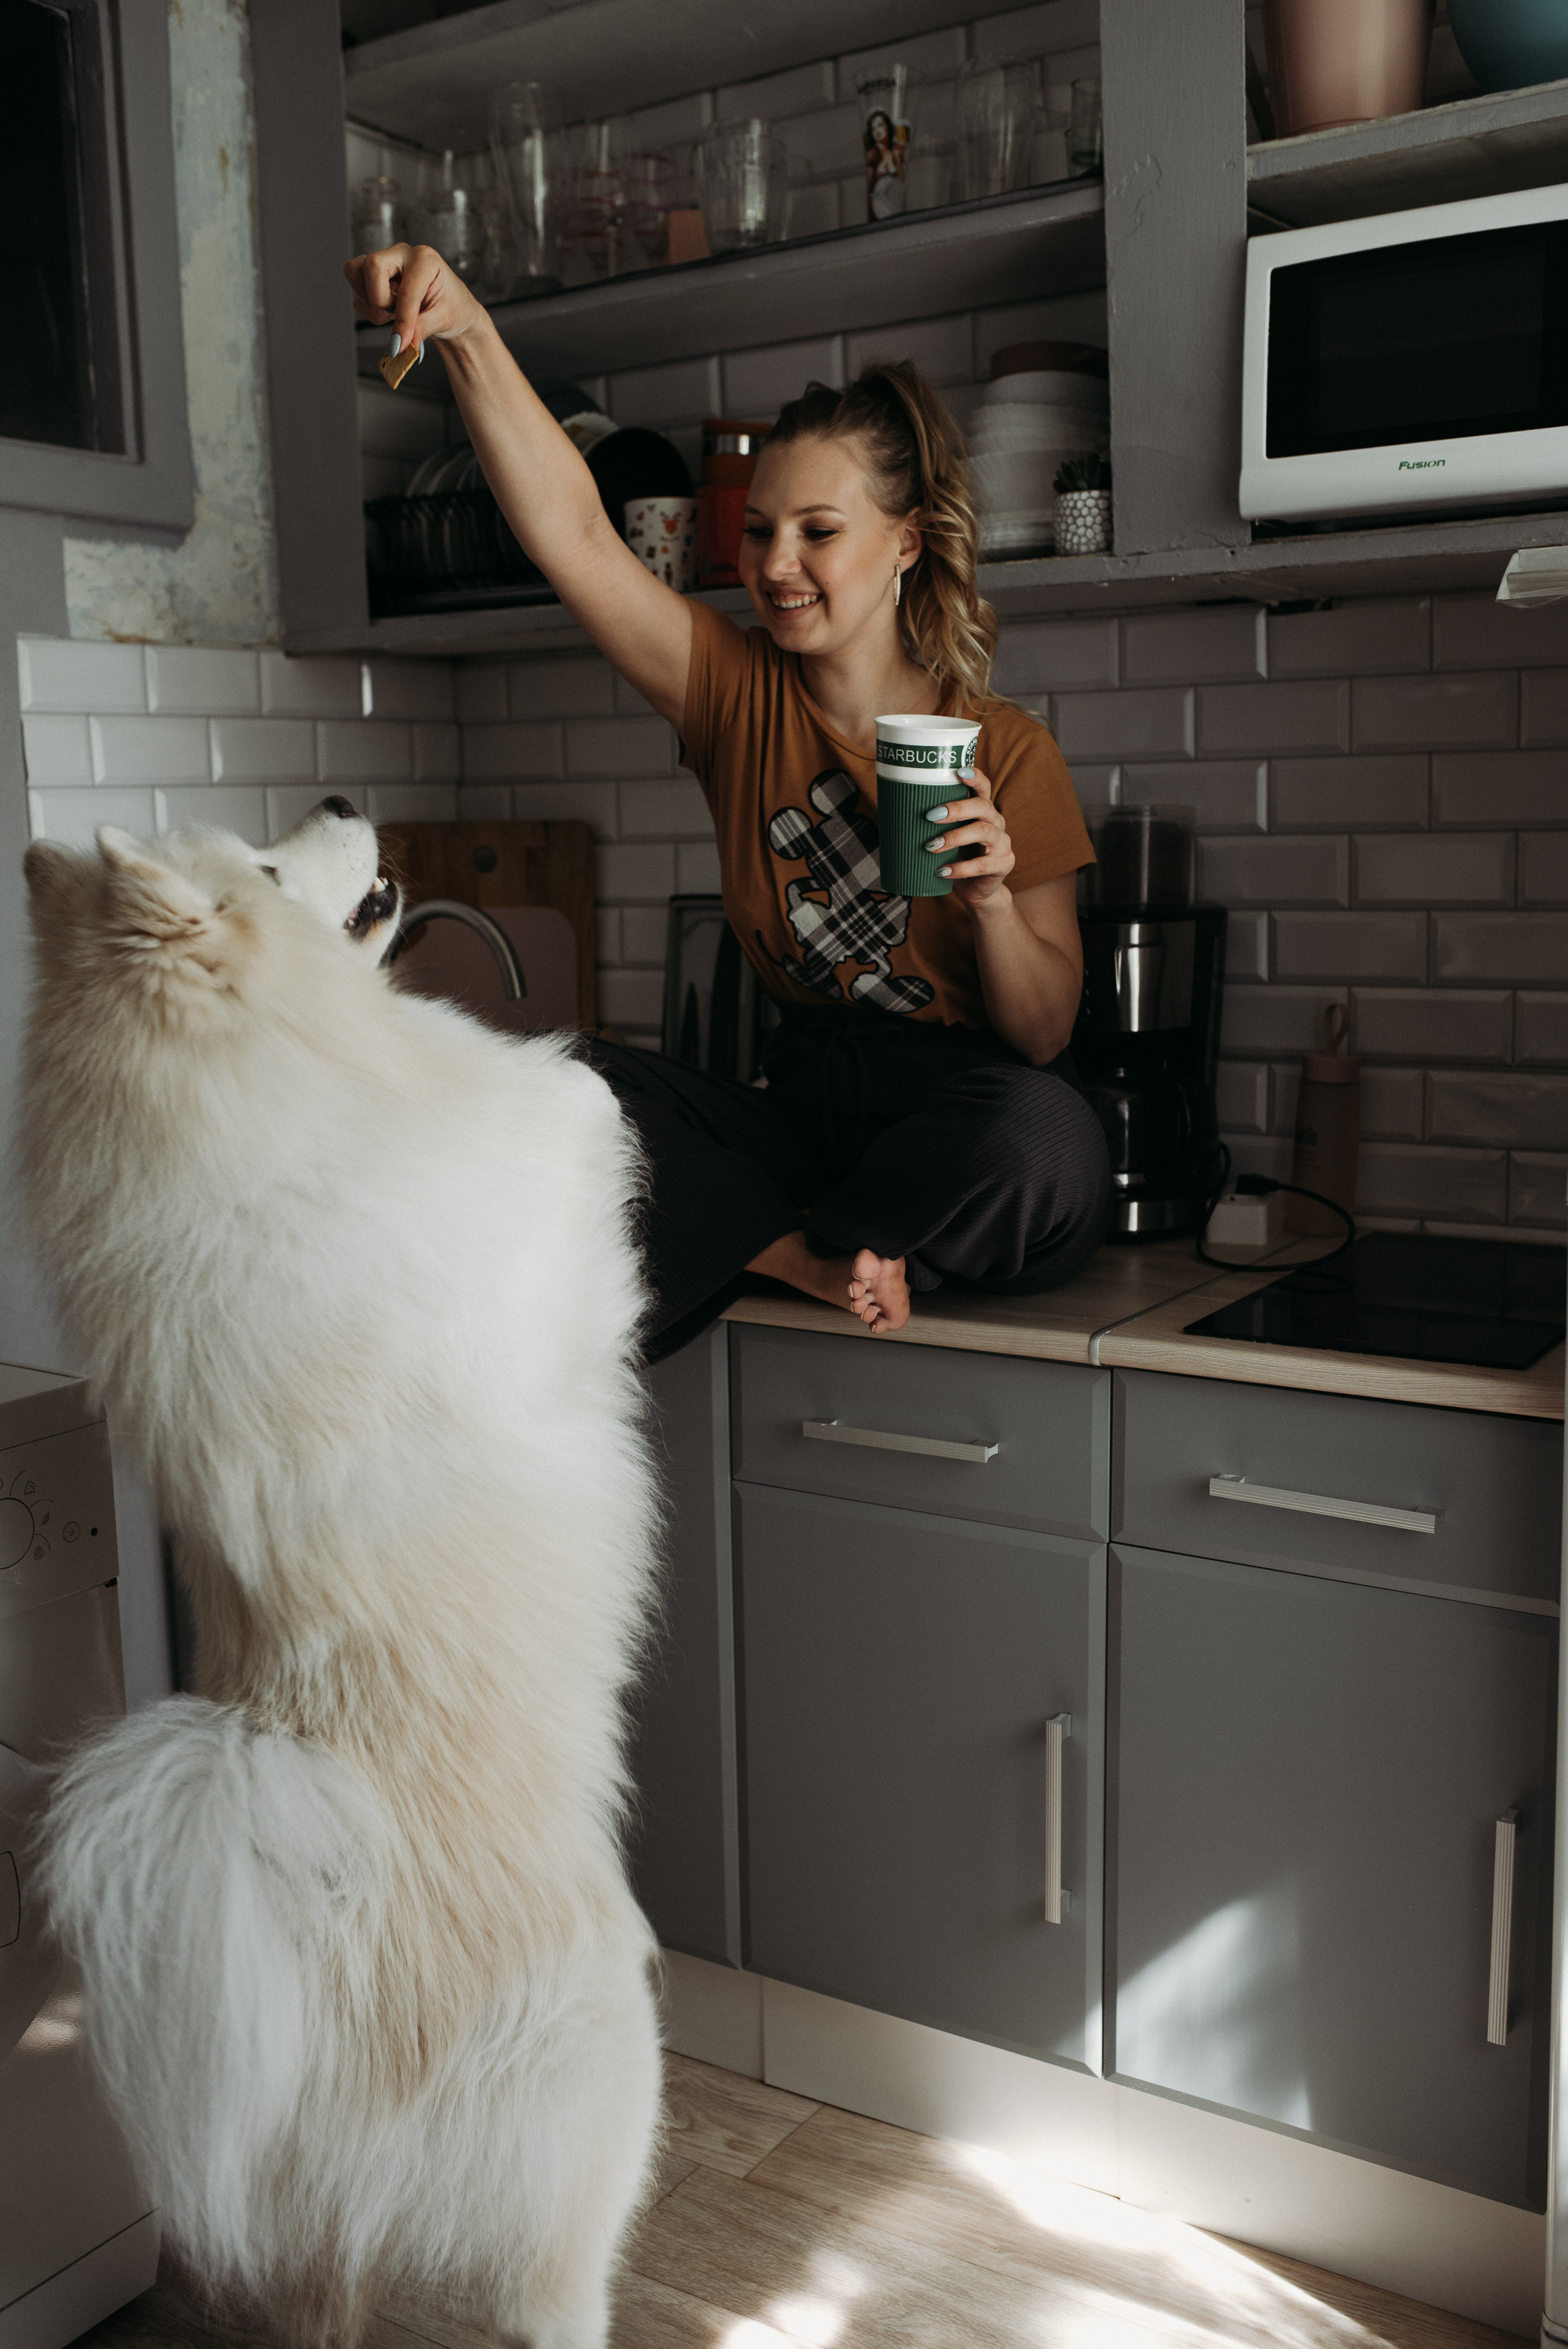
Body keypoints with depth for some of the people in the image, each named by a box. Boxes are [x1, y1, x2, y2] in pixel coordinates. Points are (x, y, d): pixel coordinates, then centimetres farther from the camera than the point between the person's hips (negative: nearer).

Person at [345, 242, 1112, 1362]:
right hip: (809, 1115, 2)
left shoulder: (1008, 752, -4)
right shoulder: (737, 691, 3)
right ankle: (817, 1259, -18)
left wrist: (993, 898, -22)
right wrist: (470, 334, -26)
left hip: (969, 1121, -2)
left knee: (1044, 1139, -38)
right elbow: (573, 529, -13)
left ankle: (757, 1244, -15)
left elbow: (1044, 1037, -3)